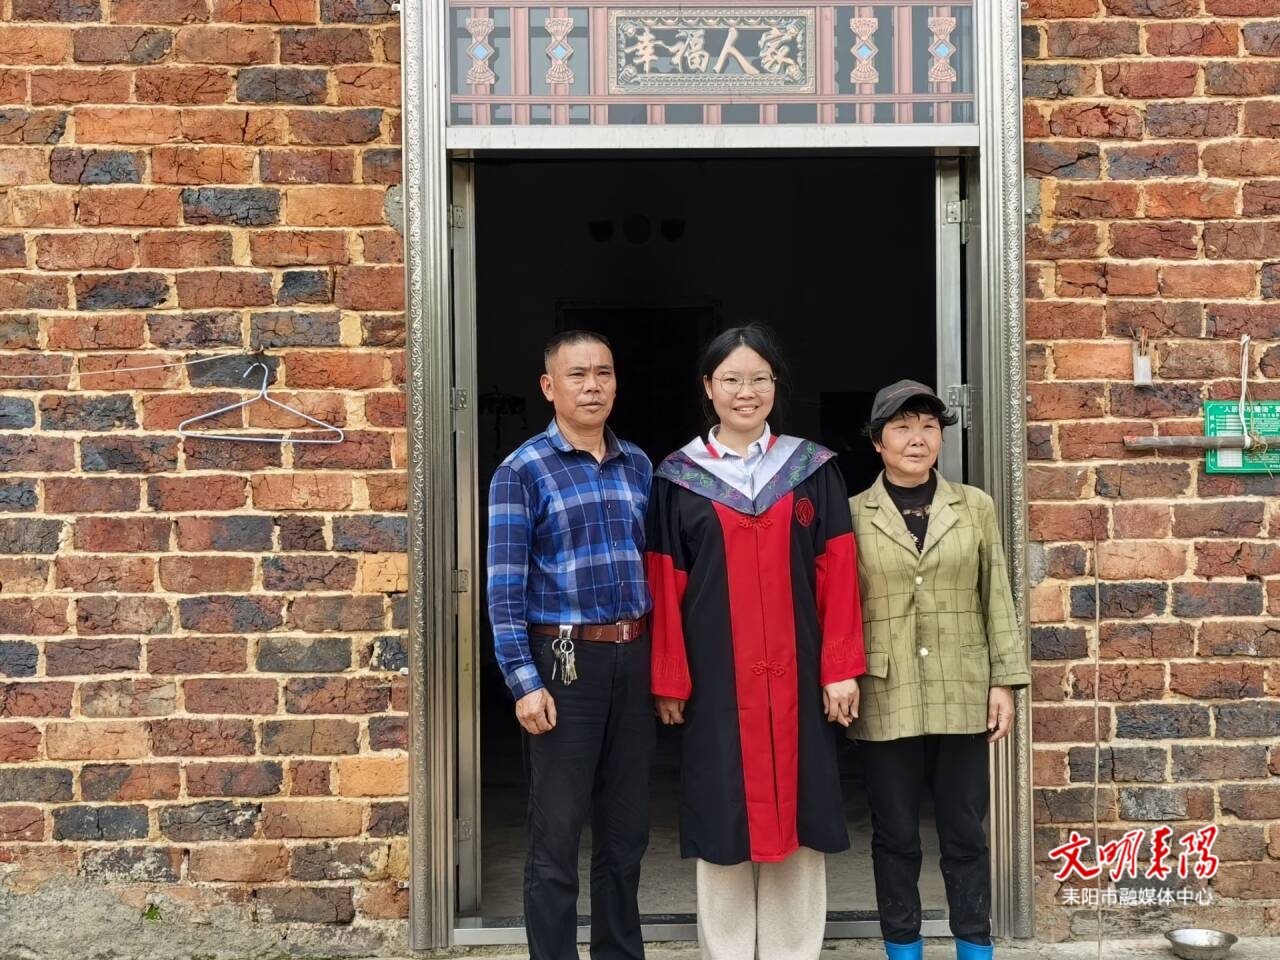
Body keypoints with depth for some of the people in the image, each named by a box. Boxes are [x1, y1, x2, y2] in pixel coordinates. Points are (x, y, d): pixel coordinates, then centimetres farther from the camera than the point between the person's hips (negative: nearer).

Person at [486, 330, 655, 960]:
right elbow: (505, 588, -9)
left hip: (634, 658, 5)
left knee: (626, 829, 15)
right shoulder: (522, 472, -6)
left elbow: (651, 563, 13)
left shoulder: (637, 465, 9)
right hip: (565, 661, -5)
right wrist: (524, 682, -15)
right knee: (556, 837, 4)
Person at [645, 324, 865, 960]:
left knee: (795, 814, 6)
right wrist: (668, 681, -2)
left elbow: (836, 574, 2)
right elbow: (665, 587, 2)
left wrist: (840, 669, -4)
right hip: (715, 679, -1)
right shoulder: (678, 478, 3)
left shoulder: (813, 470, 6)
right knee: (724, 815, 5)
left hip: (795, 675, 1)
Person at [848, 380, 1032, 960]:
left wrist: (1004, 681, 1)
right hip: (886, 701, -1)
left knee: (965, 831, 9)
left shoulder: (974, 507, 6)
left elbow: (997, 599, 6)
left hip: (961, 696, 1)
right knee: (895, 834, 9)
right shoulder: (853, 514, 1)